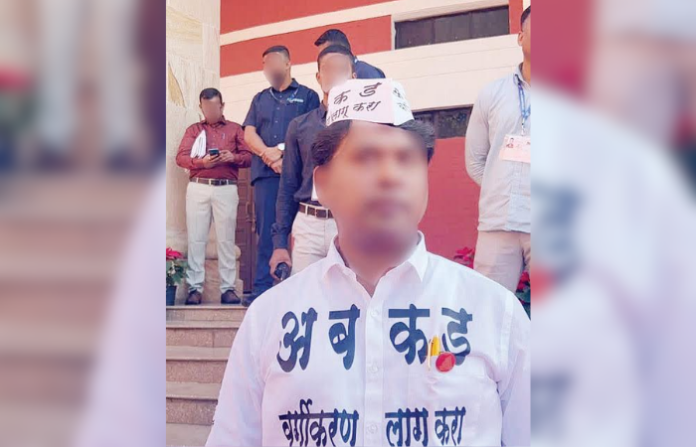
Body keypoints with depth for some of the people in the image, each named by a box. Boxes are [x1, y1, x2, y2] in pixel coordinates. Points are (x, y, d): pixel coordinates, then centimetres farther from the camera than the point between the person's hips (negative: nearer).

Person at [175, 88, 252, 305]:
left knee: (226, 240, -2)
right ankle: (195, 288, 0)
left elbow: (248, 157, 8)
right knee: (196, 238, -2)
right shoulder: (193, 129, 15)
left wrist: (233, 157, -13)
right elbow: (181, 157, 3)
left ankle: (228, 288, -1)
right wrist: (201, 161, -16)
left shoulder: (235, 129, 15)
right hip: (198, 189, 1)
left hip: (226, 189, -1)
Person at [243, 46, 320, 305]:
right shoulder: (260, 99, 22)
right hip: (265, 172, 3)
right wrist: (268, 153, -8)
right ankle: (263, 289, -2)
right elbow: (249, 134, 11)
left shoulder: (307, 96, 10)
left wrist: (287, 155, -12)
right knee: (266, 231, -1)